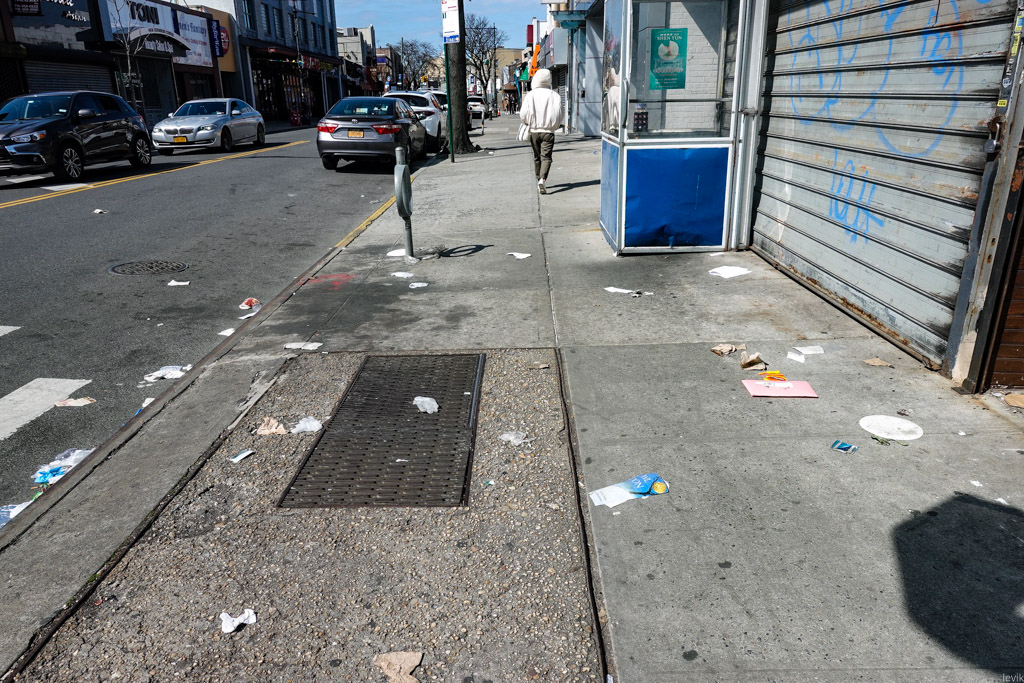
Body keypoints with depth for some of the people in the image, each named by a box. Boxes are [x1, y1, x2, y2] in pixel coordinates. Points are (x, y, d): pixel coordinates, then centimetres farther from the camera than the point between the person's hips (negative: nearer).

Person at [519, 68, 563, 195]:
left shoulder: (530, 95, -3)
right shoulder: (554, 95, -4)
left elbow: (523, 114, -5)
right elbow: (559, 115, -3)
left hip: (534, 131, 2)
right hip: (548, 131, -1)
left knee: (537, 157, 16)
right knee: (546, 157, -5)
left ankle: (539, 179, 26)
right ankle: (542, 180, -26)